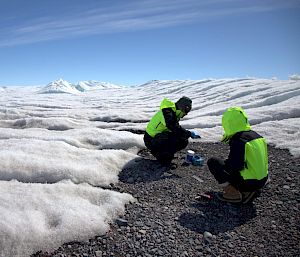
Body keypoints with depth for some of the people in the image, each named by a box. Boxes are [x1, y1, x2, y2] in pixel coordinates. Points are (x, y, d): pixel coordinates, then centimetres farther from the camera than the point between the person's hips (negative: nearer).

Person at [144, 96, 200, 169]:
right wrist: (190, 133, -21)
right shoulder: (167, 112, -25)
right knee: (174, 138, -33)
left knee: (184, 142, 0)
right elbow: (175, 130, -31)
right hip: (151, 141, -10)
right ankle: (165, 160, -13)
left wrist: (188, 133, -1)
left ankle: (159, 152, 9)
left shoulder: (174, 112, 6)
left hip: (161, 136, 10)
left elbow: (177, 128, 15)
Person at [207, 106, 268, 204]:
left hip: (247, 183, -9)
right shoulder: (256, 135, 6)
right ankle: (249, 191, 15)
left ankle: (233, 193, -6)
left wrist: (225, 164, -6)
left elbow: (236, 166, -27)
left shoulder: (238, 141, -21)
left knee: (213, 162, -4)